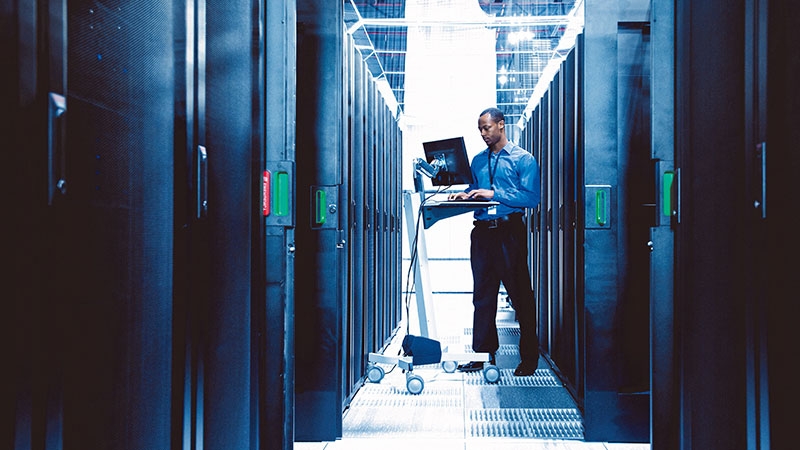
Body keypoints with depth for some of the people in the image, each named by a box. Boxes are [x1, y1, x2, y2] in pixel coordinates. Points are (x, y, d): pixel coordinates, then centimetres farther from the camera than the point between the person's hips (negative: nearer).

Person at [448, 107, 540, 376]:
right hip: (482, 231, 5)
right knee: (482, 295, 7)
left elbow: (531, 197, -11)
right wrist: (465, 195, -1)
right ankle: (483, 353, 14)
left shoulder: (523, 159, -1)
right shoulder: (478, 161, 16)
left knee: (520, 295, 0)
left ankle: (529, 357, 9)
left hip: (510, 233, -5)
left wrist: (493, 194, -17)